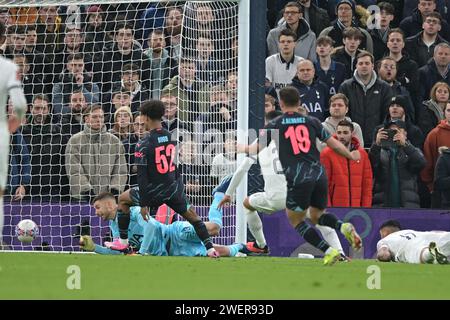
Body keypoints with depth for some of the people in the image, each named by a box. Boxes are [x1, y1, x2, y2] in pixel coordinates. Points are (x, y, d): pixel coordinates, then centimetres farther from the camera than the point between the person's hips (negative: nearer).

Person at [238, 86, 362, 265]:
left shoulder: (274, 125, 5)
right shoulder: (311, 122, 13)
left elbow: (256, 149, 7)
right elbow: (333, 143, 18)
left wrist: (242, 148, 28)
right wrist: (351, 155, 35)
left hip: (298, 180, -4)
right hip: (319, 175, 4)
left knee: (296, 220, 12)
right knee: (317, 216, 23)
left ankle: (328, 251, -5)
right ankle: (344, 227, -8)